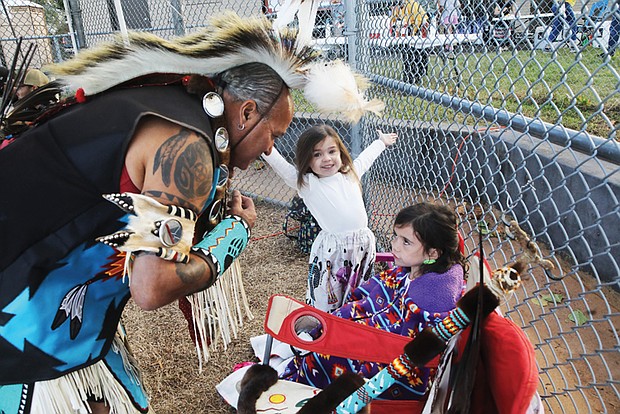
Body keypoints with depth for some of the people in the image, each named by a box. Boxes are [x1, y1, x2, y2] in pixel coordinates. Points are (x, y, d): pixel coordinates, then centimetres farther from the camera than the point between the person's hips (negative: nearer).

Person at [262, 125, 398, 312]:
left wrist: (381, 141, 42)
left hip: (363, 242, 5)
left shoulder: (350, 173, 8)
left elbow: (365, 158, 26)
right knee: (325, 300, 4)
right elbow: (282, 166, -18)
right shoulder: (307, 184, -8)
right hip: (331, 248, -5)